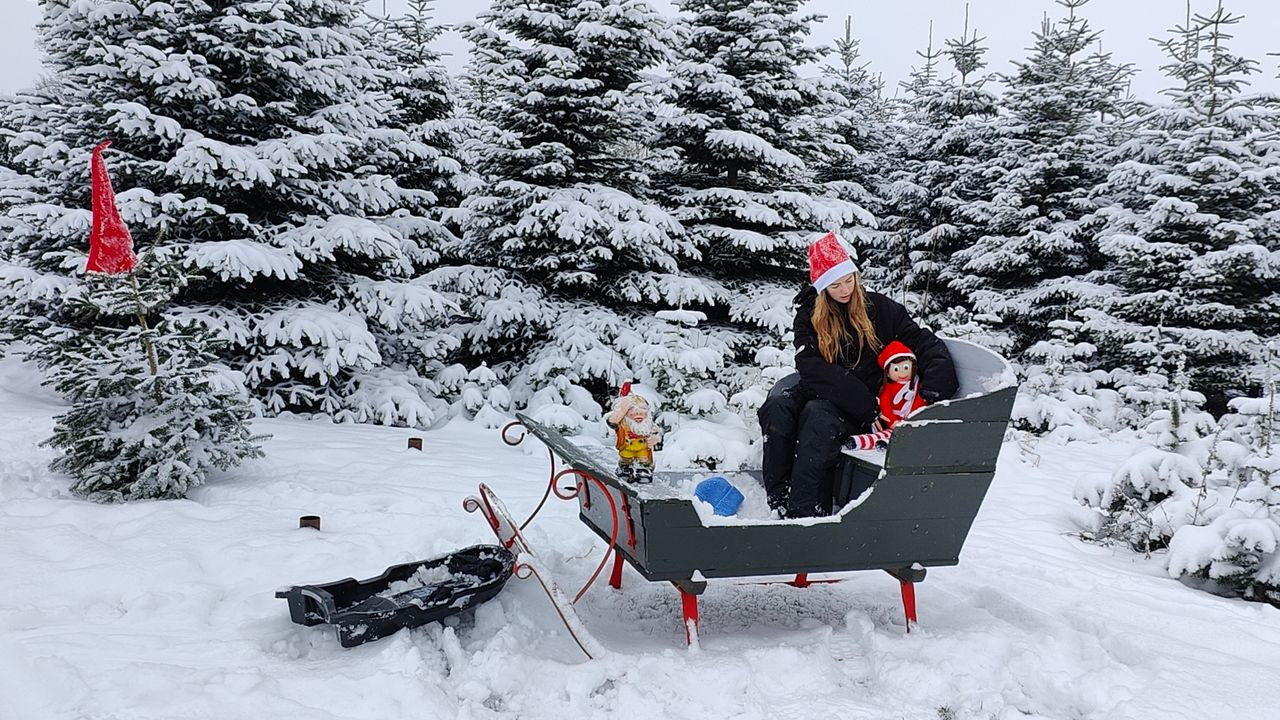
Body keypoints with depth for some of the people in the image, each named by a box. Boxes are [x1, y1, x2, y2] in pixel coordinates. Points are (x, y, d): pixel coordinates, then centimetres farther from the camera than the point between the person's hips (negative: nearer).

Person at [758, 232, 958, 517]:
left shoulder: (878, 307, 5)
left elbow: (926, 343, 2)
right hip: (819, 389, 2)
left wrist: (934, 392, -17)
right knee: (777, 406, -31)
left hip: (865, 398, -2)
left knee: (819, 416, -36)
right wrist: (866, 407, -20)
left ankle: (805, 511, -42)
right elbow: (812, 367, -10)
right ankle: (779, 497, -30)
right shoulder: (808, 315, 5)